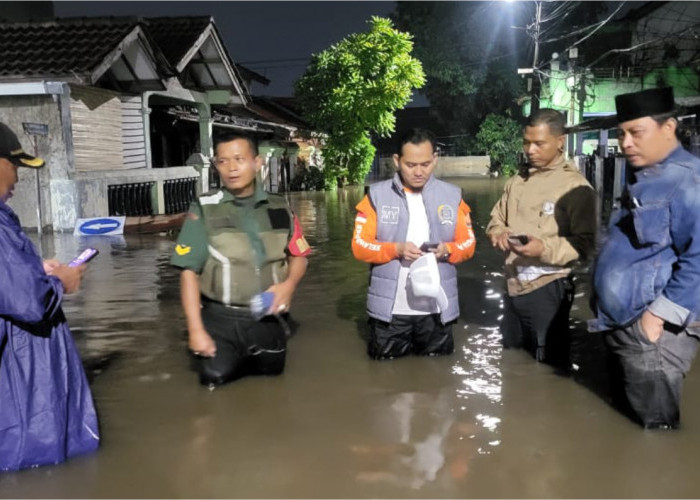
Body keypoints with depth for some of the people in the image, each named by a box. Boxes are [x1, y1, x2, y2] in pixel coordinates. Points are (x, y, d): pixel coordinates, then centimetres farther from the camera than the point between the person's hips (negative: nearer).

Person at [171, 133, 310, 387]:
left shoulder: (279, 208, 0)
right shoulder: (204, 209, -9)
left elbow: (299, 255, 10)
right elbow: (189, 271, -8)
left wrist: (288, 285, -12)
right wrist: (196, 330, -11)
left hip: (268, 318, 3)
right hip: (221, 319, -3)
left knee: (271, 371, 17)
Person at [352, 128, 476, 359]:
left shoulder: (452, 195, 2)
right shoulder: (377, 195, -4)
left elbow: (468, 243, 5)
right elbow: (360, 246, -6)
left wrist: (446, 250, -17)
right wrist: (397, 249, -22)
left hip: (437, 309, 2)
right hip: (390, 309, -1)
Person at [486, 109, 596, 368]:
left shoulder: (574, 186, -11)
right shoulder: (517, 181, 11)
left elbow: (586, 243, -16)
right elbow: (496, 219, 18)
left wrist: (545, 249, -28)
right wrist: (498, 233, -4)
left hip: (547, 289, -7)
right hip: (513, 285, 7)